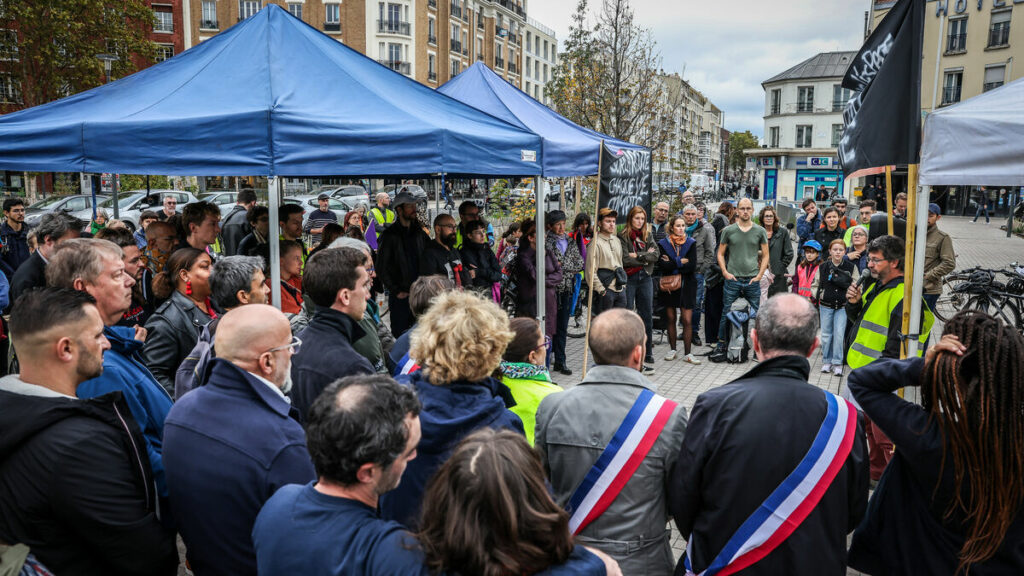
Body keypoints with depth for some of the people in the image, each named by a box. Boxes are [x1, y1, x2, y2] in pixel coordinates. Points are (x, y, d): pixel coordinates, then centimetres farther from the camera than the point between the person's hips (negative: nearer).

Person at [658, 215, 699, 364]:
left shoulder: (691, 243, 2)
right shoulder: (663, 244, 2)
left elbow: (692, 266, -10)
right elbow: (661, 264, -12)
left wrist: (672, 264, -11)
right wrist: (680, 262, -14)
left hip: (686, 286, -1)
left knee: (687, 320, -5)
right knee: (671, 319, 9)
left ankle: (687, 353, 2)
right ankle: (672, 349, 23)